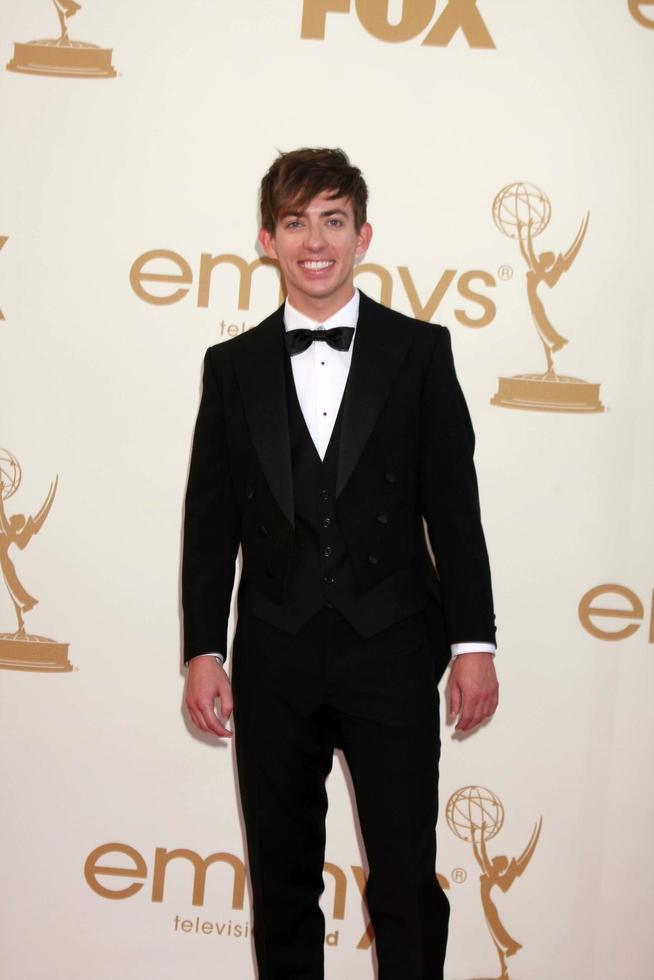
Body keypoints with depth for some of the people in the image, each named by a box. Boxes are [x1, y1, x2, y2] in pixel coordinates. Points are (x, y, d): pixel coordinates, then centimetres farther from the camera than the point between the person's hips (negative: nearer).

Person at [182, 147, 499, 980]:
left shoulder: (420, 351, 2)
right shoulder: (233, 366, 7)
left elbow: (453, 504, 0)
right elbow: (211, 519, 5)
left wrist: (473, 640, -4)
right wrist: (202, 650, 1)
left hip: (391, 651, -2)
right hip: (275, 658, 2)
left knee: (406, 880, 3)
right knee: (281, 878, 14)